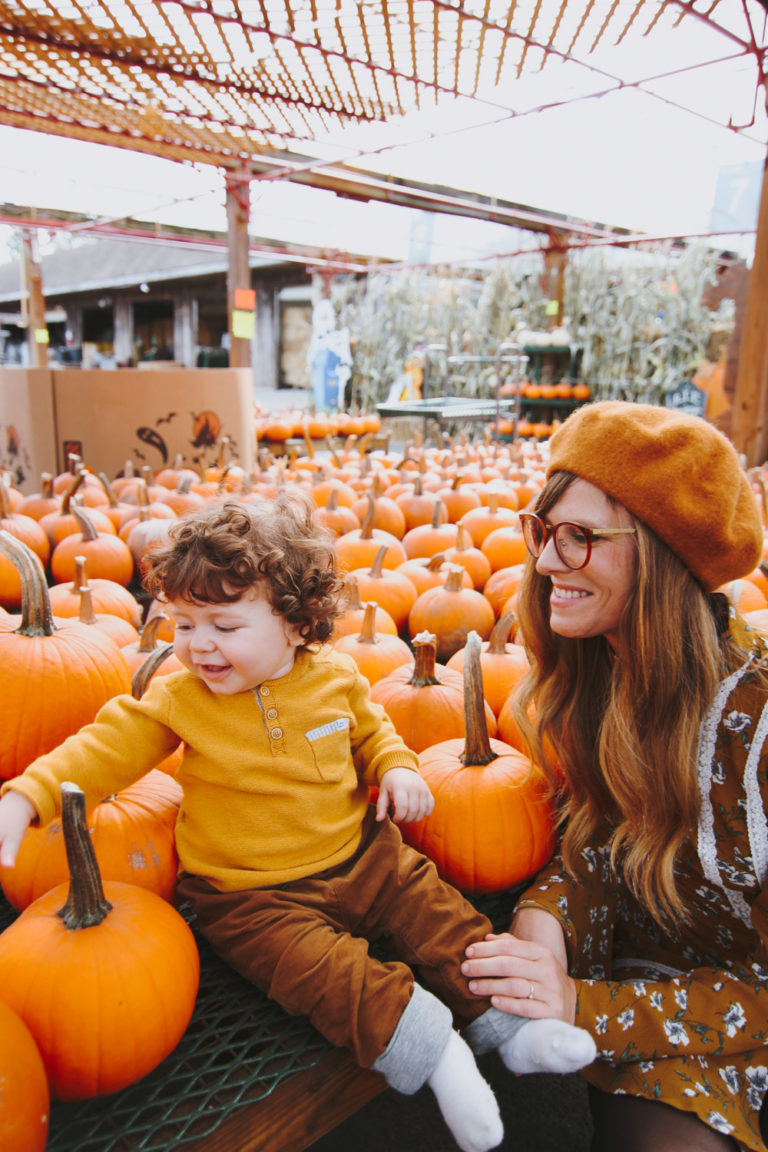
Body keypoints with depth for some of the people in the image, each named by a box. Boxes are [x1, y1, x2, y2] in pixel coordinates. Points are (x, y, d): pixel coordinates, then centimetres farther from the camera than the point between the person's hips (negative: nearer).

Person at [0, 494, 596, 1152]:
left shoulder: (336, 677, -5)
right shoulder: (180, 699, -10)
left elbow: (370, 730, 13)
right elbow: (107, 747, -9)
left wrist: (397, 767, -6)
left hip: (361, 857, 3)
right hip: (252, 892, -2)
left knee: (444, 918, -3)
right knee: (323, 968, -24)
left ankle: (508, 1020, 11)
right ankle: (431, 1051, -15)